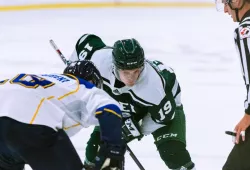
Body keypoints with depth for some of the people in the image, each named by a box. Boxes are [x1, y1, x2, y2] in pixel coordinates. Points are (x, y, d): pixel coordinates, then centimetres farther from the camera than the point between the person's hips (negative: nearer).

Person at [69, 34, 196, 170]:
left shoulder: (153, 82, -42)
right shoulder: (101, 58, -36)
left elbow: (163, 116, -25)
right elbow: (86, 40, -12)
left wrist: (136, 130, -25)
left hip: (165, 102, -4)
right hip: (124, 104, 4)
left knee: (172, 150, -23)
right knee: (97, 143, -5)